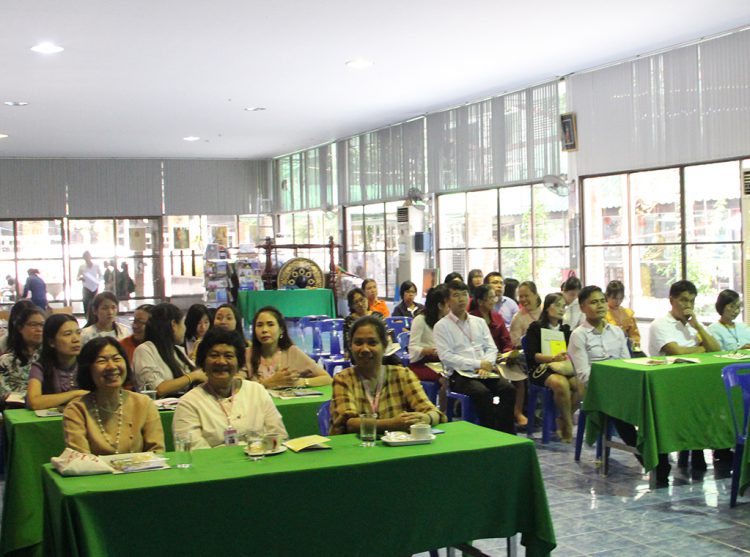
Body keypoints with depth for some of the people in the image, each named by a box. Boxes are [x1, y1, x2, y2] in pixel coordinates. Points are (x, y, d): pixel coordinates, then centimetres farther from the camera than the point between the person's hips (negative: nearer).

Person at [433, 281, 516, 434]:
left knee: (508, 389, -23)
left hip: (483, 372, 5)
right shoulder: (441, 326, 3)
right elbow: (446, 356, -8)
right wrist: (478, 364, -13)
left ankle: (507, 434, -19)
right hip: (459, 374, -4)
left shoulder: (479, 322, 19)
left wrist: (486, 366, -9)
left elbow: (492, 348, 14)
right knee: (483, 393, -33)